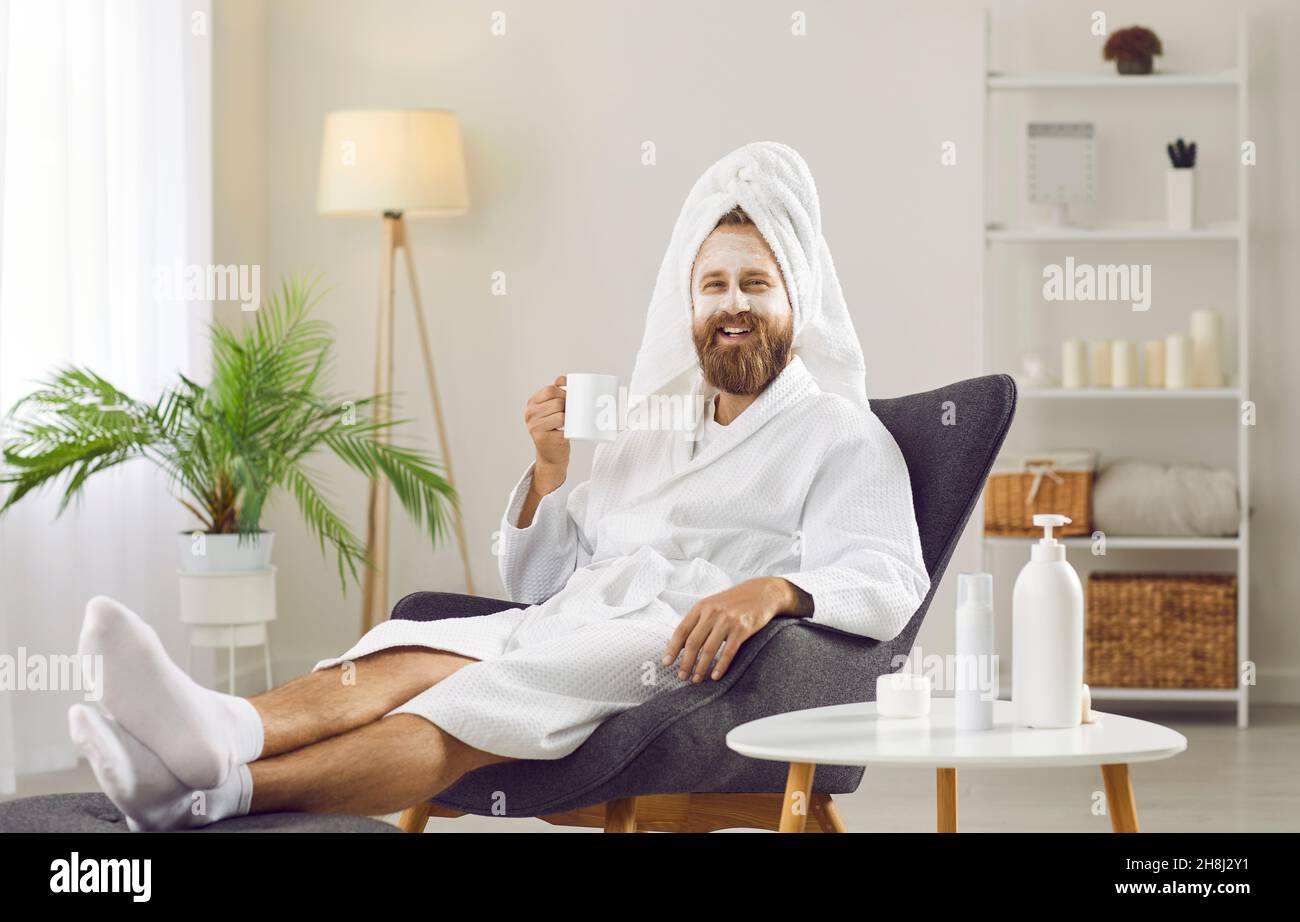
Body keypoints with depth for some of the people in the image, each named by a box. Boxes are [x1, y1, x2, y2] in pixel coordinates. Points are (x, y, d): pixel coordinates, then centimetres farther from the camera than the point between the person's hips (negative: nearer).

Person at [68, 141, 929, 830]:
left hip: (687, 653, -6)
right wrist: (551, 464, 9)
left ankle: (228, 789, -57)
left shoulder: (843, 437, 13)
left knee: (484, 702, -34)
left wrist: (771, 589, -27)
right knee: (406, 655, -27)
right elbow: (534, 583, 27)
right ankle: (223, 731, -57)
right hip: (563, 625, 6)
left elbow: (886, 580, -6)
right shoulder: (643, 429, 31)